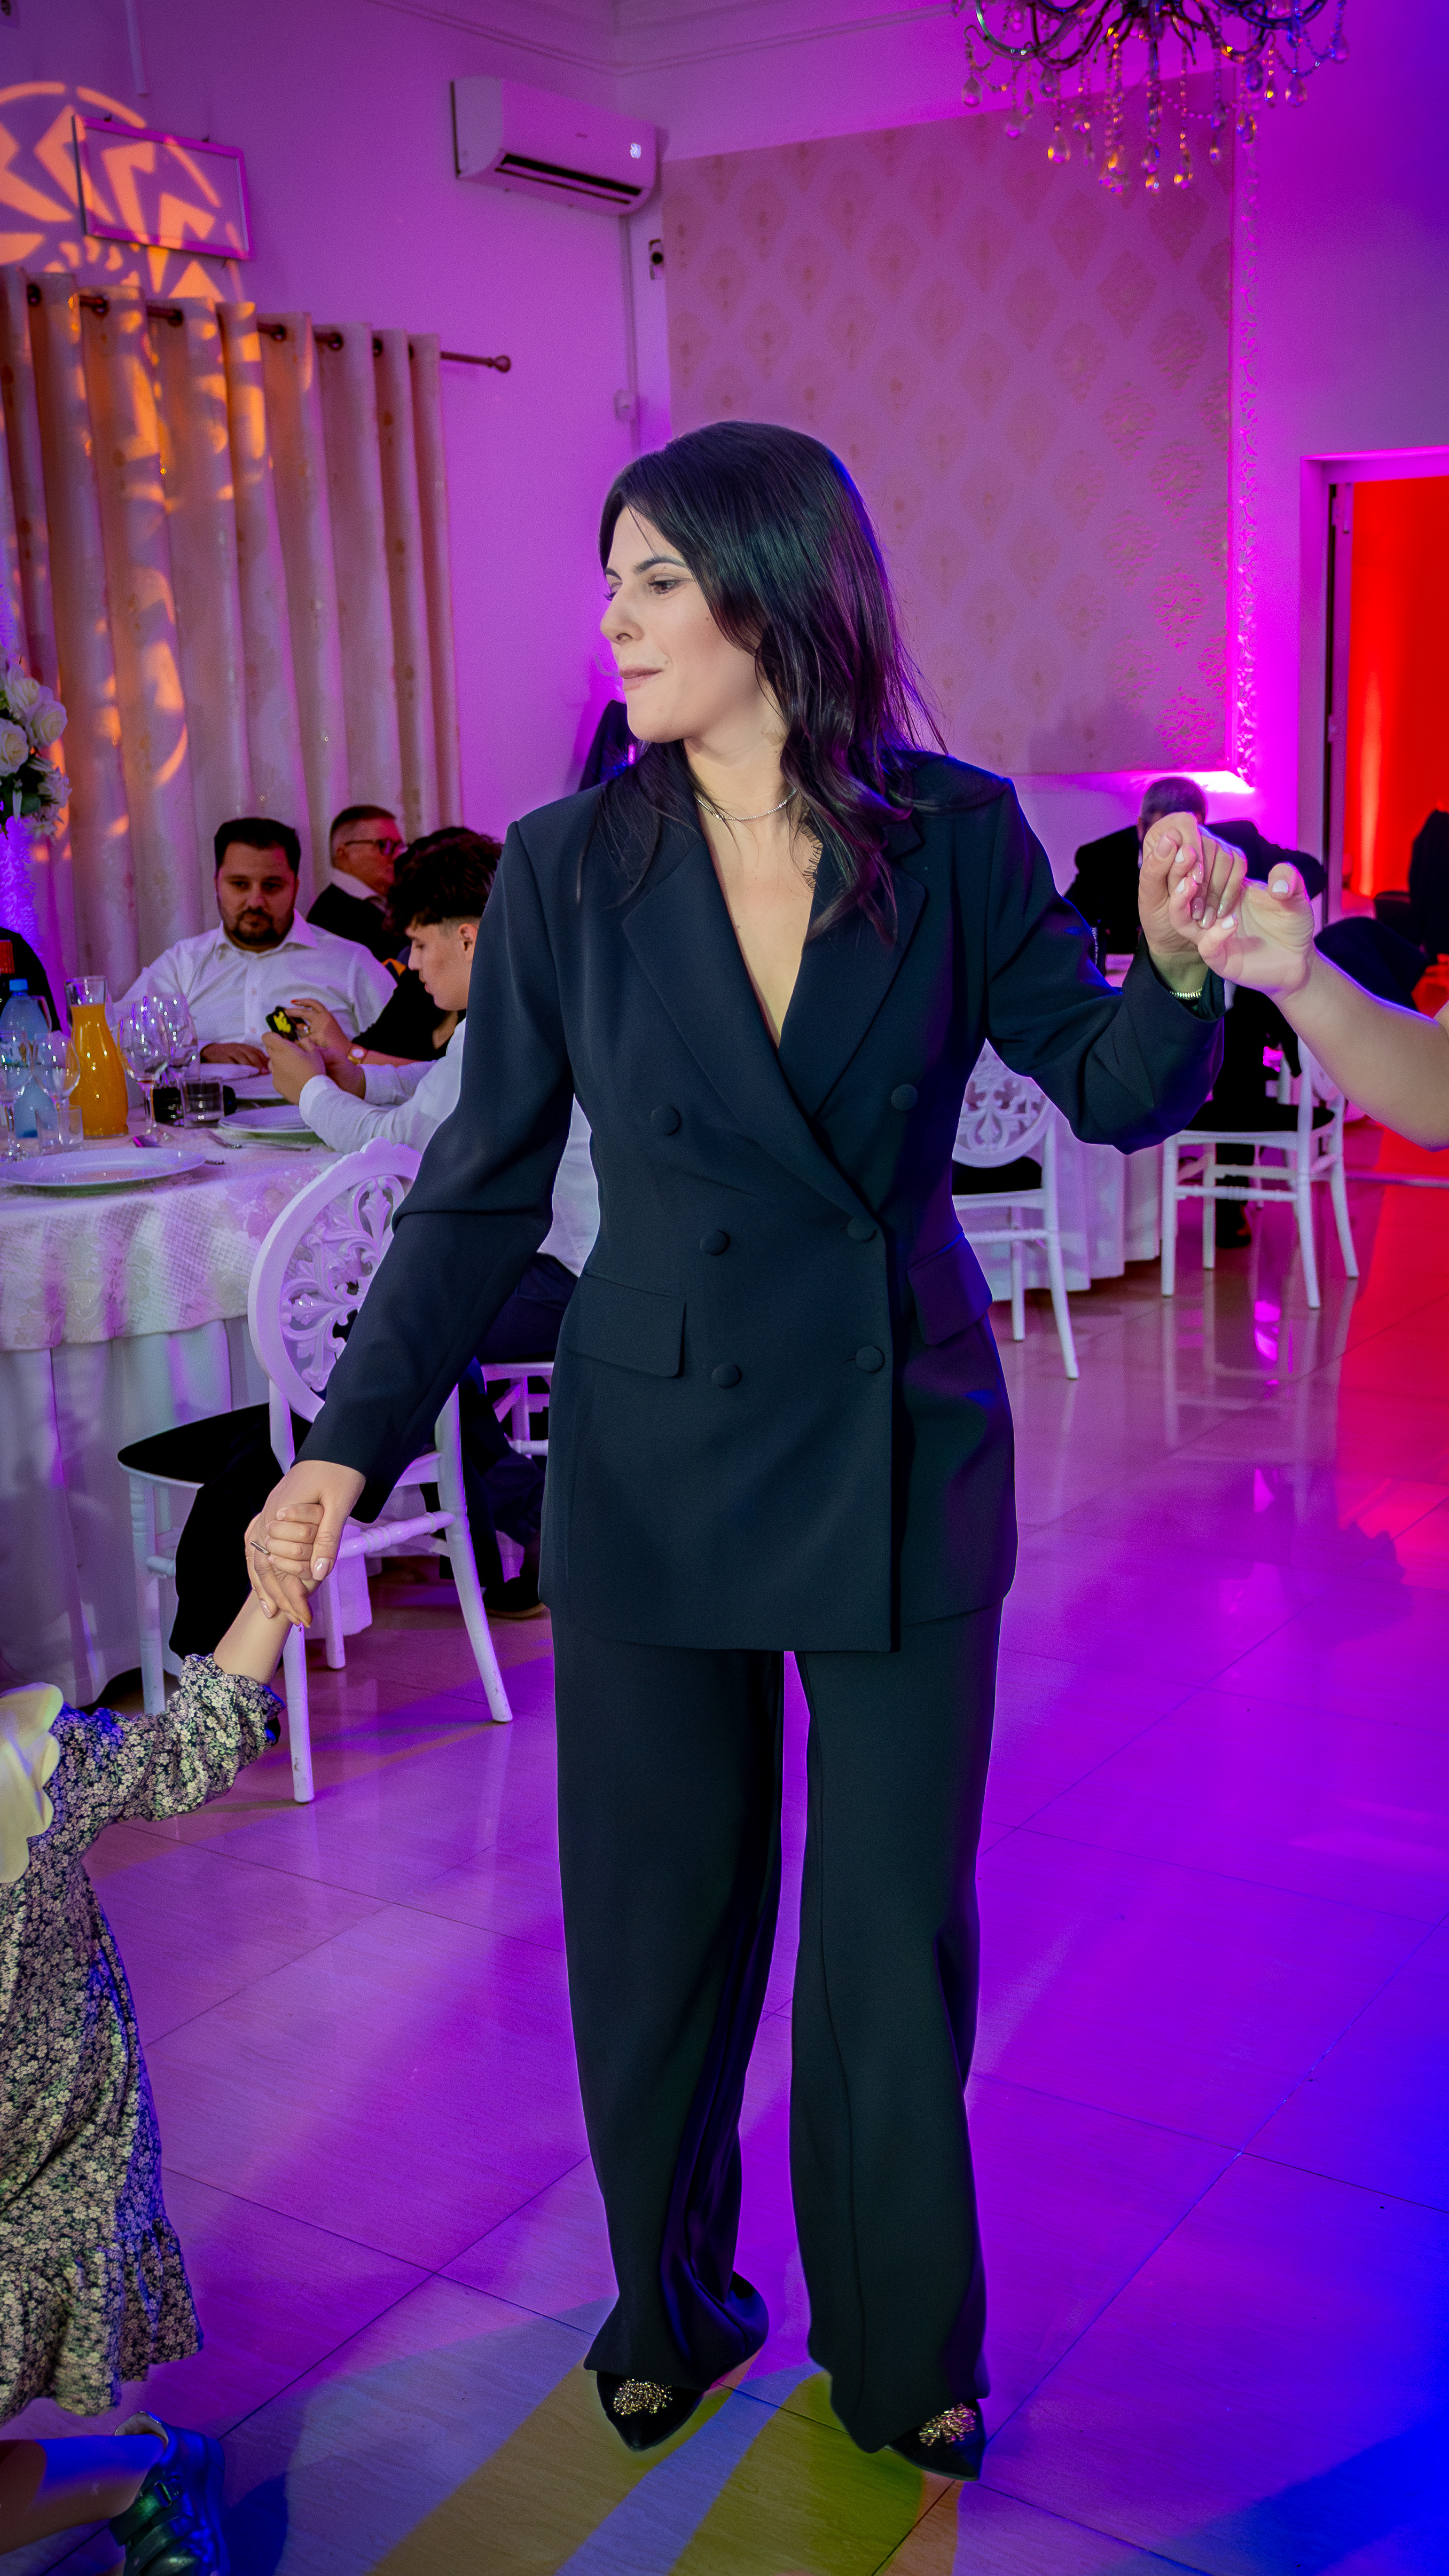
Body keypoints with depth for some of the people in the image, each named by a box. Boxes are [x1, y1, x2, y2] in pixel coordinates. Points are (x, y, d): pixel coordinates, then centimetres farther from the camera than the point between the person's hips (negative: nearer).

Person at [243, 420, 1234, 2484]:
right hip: (653, 1461, 1)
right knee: (658, 1918, 14)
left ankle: (903, 2347, 35)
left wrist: (1180, 965, -23)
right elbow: (484, 1189, -1)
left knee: (897, 1927, 11)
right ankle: (668, 2303, 40)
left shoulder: (956, 842, -5)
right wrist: (353, 1444, -7)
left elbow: (1114, 1092, -1)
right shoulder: (570, 865, -5)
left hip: (901, 1457, 0)